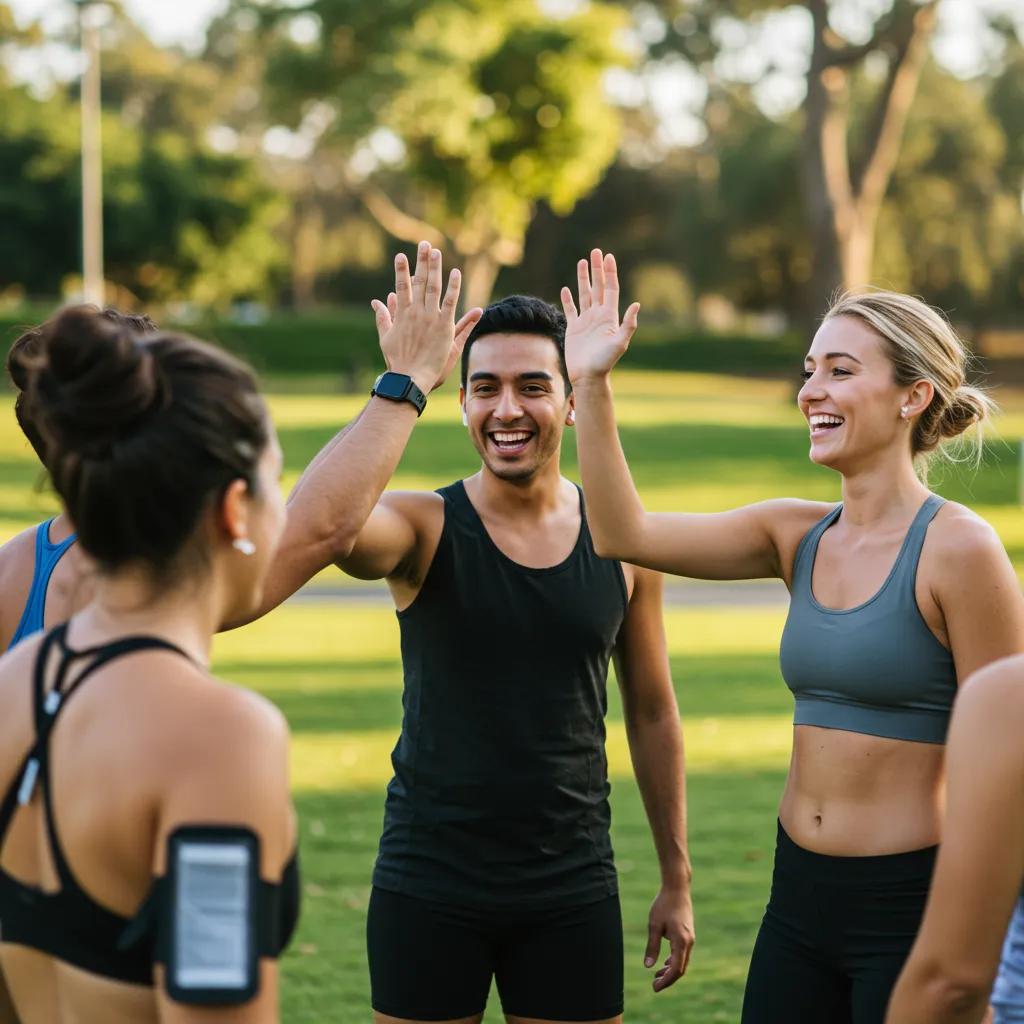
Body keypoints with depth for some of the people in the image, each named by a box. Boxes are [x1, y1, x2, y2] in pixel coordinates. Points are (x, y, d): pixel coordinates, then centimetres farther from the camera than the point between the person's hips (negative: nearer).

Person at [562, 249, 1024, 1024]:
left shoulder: (956, 547, -13)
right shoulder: (799, 537, 6)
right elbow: (624, 534, 0)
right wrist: (592, 384, -6)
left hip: (912, 903, -6)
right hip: (800, 898, 6)